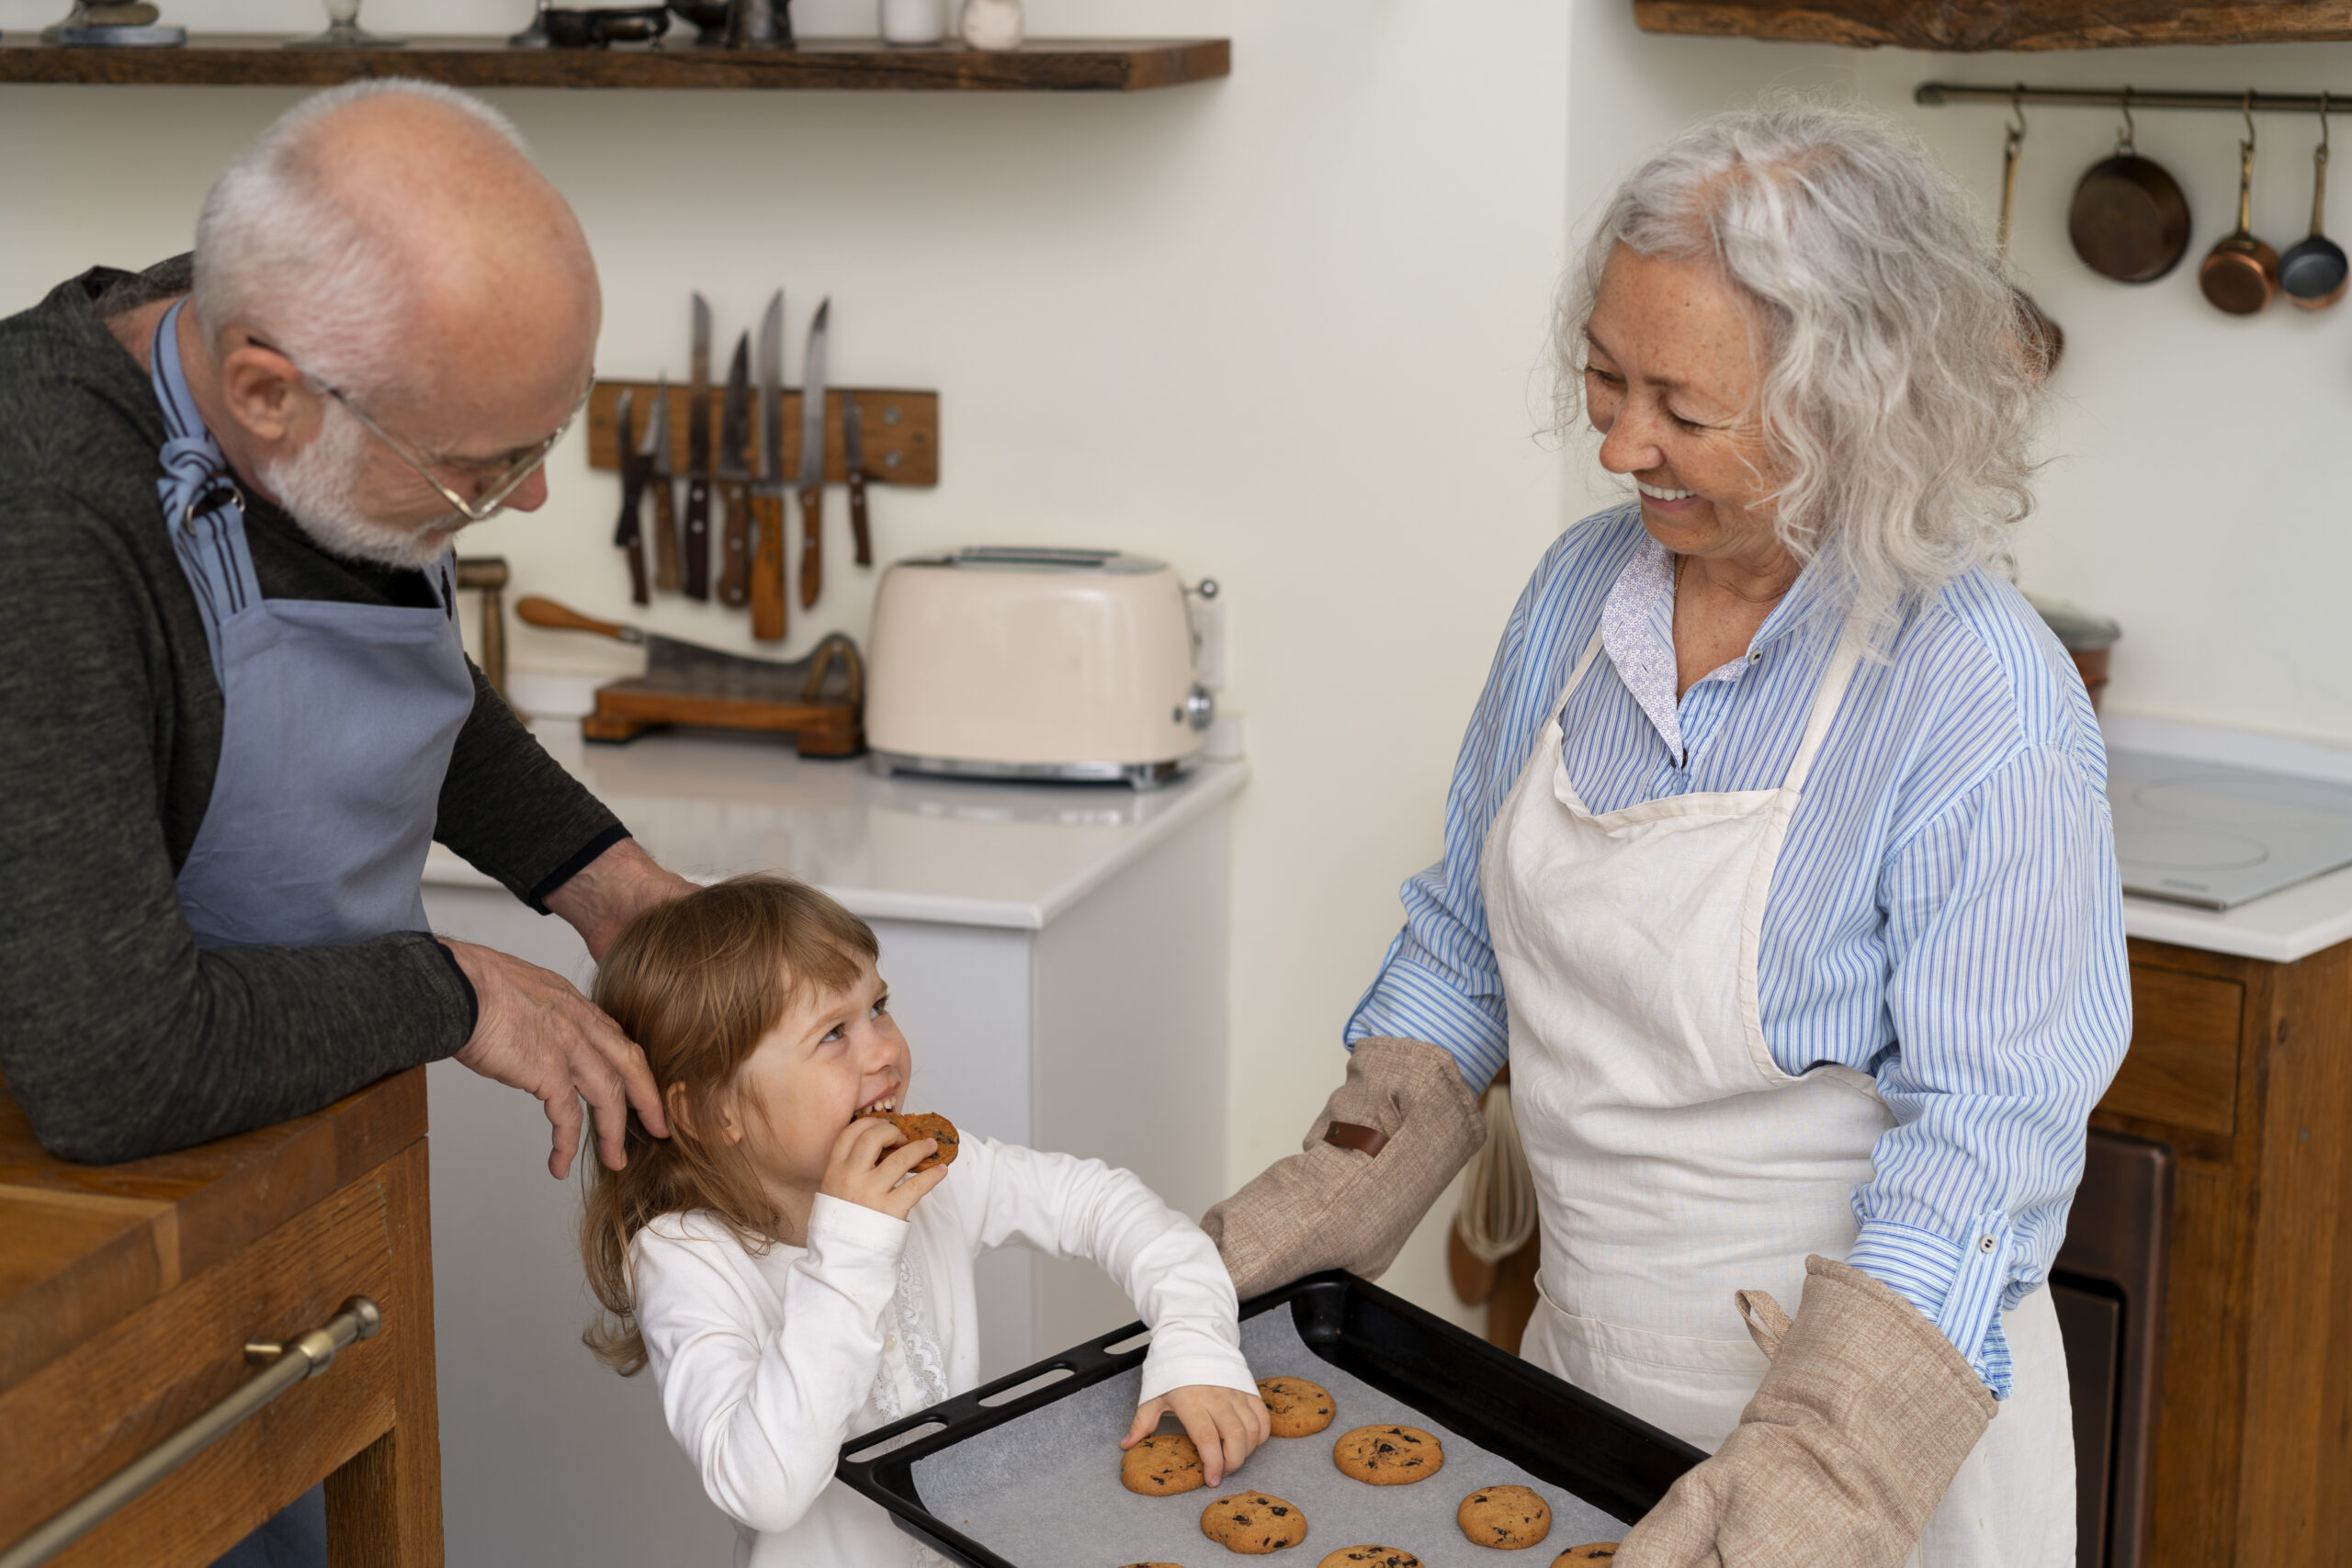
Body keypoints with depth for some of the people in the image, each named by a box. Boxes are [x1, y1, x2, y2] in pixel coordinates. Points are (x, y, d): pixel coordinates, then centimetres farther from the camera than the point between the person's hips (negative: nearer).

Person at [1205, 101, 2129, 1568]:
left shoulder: (1988, 704, -22)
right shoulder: (1582, 585, -3)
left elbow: (1983, 1135, -22)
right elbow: (1466, 938, 9)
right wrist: (1324, 1197, 2)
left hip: (1867, 1406, -5)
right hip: (1579, 1363, 6)